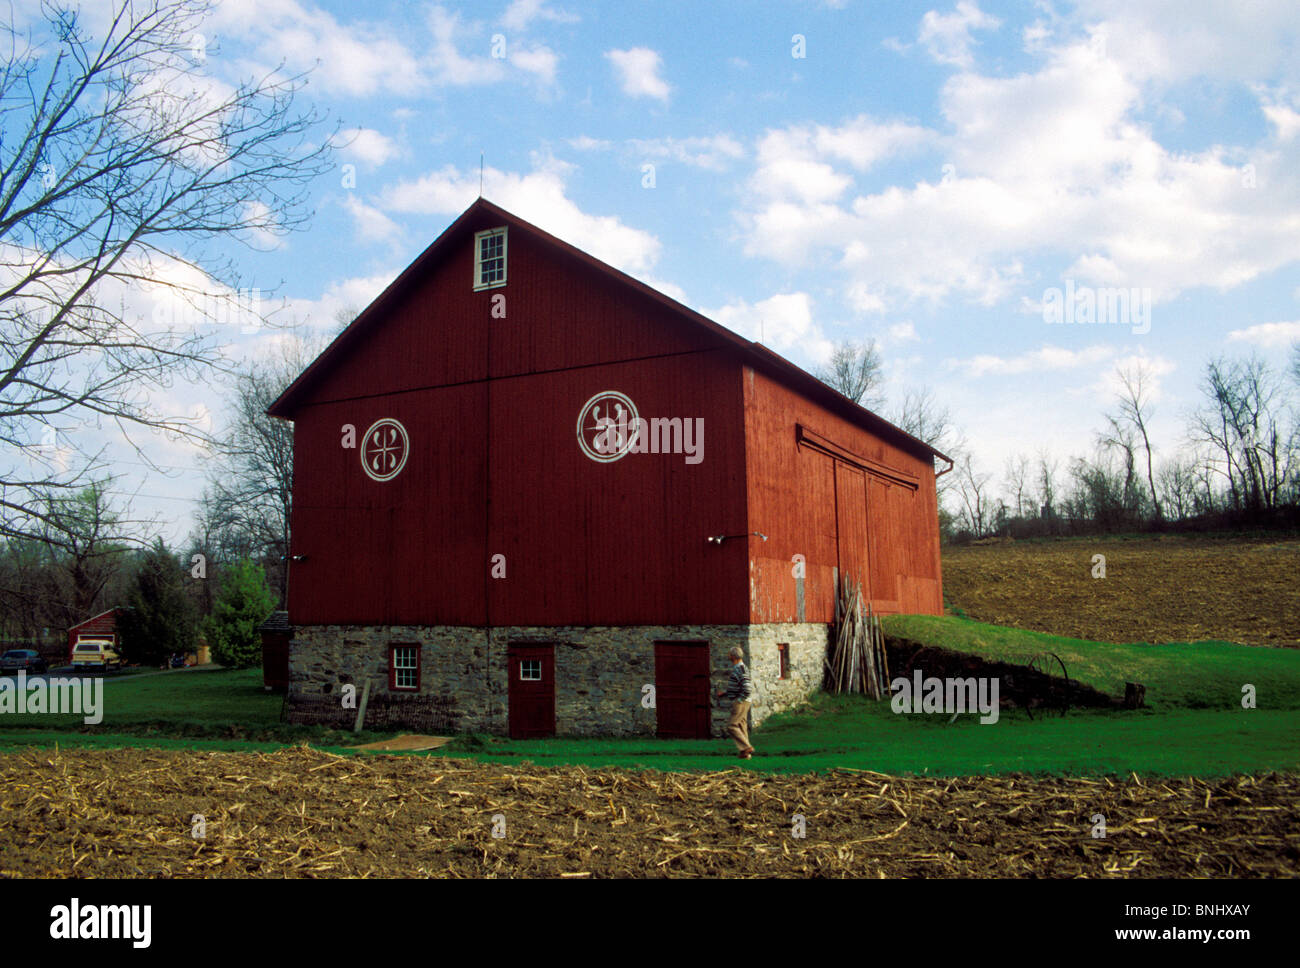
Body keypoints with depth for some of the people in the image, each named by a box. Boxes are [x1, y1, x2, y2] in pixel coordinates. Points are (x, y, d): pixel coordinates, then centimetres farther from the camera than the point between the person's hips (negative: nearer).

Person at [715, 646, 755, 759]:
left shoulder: (741, 670, -18)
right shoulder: (736, 669, 15)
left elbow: (748, 689, -25)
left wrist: (739, 700, -17)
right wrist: (723, 693, 13)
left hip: (740, 703, -10)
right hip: (740, 703, 10)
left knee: (731, 726, -8)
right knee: (741, 727, 10)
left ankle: (746, 748, -8)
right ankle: (745, 753, 11)